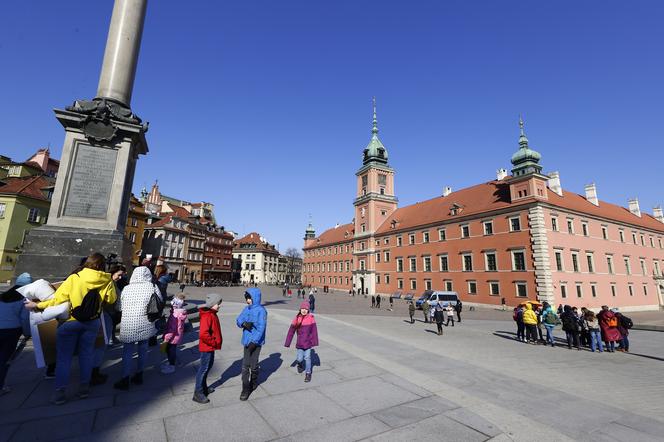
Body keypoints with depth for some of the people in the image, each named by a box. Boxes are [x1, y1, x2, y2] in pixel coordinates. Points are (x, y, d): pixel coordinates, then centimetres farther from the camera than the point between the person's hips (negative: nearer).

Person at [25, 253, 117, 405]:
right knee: (86, 355, 14)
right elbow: (111, 299, 2)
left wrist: (37, 305, 4)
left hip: (71, 321, -1)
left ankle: (60, 393, 13)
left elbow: (57, 300, -11)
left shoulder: (74, 278, -12)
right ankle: (84, 388, 21)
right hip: (92, 322, 2)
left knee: (64, 357, 10)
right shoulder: (106, 280, -9)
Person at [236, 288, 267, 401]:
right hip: (247, 341, 6)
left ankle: (253, 382, 32)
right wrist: (244, 323, -17)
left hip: (255, 342, -6)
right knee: (245, 366, 11)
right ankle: (246, 389, 25)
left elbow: (261, 327, -20)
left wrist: (254, 341, -23)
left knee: (253, 365, 7)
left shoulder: (261, 310, -16)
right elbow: (238, 320, 5)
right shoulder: (247, 309, 4)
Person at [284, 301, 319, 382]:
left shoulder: (311, 318, -10)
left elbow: (314, 331, -7)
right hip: (300, 342, 1)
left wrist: (315, 342, -6)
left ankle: (308, 373, 22)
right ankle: (299, 364, 38)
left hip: (308, 342, -1)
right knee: (300, 358, 4)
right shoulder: (297, 318, -7)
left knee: (307, 357, 3)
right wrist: (287, 343, -4)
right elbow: (291, 331, -4)